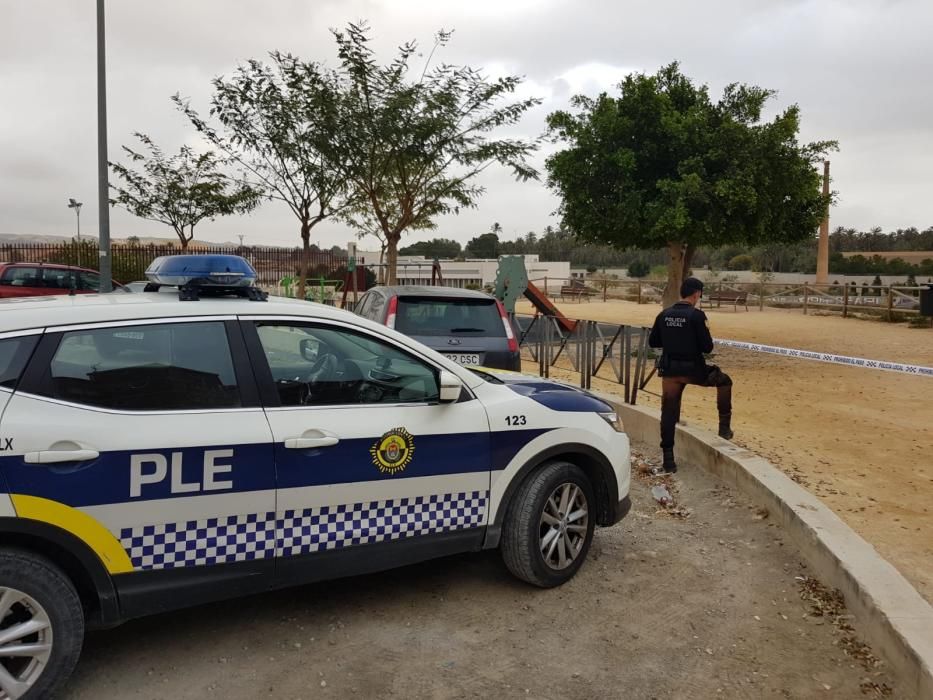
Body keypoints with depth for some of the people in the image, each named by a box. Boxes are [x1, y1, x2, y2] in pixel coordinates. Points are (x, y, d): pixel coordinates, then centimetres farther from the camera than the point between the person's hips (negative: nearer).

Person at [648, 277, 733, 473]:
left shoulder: (664, 315, 2)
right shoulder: (696, 316, -13)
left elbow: (652, 342, 10)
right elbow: (707, 347, -12)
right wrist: (705, 331, 6)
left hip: (670, 371, 4)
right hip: (693, 370, -4)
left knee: (668, 413, 9)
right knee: (724, 381, 24)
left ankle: (668, 460, 10)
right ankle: (724, 426, 26)